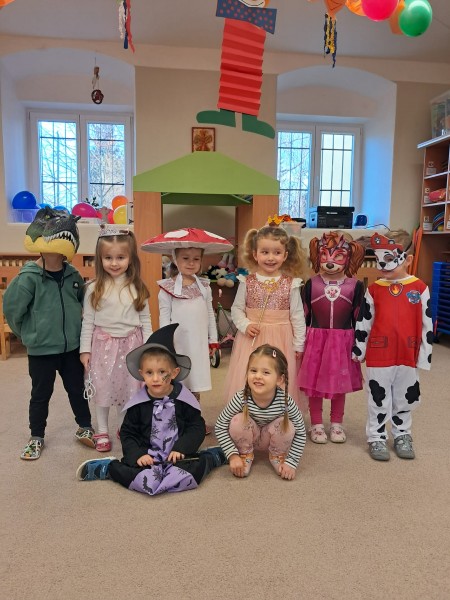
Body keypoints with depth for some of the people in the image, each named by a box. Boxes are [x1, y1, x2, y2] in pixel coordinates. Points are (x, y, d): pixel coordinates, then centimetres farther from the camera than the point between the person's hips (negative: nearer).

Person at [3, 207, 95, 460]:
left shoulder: (73, 275, -3)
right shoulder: (29, 277, -16)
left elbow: (83, 301, 13)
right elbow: (12, 309, -8)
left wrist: (74, 328, 8)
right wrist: (30, 333, 1)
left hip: (72, 346, 4)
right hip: (41, 349, -3)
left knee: (78, 388, 17)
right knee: (41, 394, 12)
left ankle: (85, 428, 37)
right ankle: (36, 437, 32)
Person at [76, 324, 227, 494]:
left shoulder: (184, 399, -4)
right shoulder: (138, 403, -2)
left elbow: (197, 428, 0)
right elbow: (127, 433, 5)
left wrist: (181, 449, -14)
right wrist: (138, 455, -12)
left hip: (178, 455, 0)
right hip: (147, 457, 1)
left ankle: (214, 456, 4)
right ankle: (109, 468, 0)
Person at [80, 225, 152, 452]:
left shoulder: (137, 288, -2)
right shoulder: (94, 288, -6)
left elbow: (145, 319, 3)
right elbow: (88, 321, -1)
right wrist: (85, 349, -2)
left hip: (130, 343, 1)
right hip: (103, 343, -1)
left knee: (128, 387, 12)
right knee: (102, 388, 9)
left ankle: (123, 427, 32)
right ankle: (102, 432, 26)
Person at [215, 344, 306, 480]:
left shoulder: (285, 401, -31)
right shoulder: (241, 398, -32)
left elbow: (300, 433, -19)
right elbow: (220, 426, -21)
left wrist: (291, 462, -22)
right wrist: (233, 455, -27)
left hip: (272, 438, 1)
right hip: (248, 437, 0)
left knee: (288, 426, -29)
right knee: (238, 420, -30)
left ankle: (278, 456, 4)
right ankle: (245, 454, 0)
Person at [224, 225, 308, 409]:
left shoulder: (291, 284, -3)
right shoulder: (247, 282, -2)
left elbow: (297, 315, 1)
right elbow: (236, 309, 6)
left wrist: (298, 345, 3)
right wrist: (245, 325, -11)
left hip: (280, 339, 0)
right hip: (252, 338, 1)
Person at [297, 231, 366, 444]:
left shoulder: (355, 286, -3)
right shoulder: (311, 284, -3)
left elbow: (358, 318, 2)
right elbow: (304, 316, 1)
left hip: (343, 341, 1)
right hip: (316, 340, 0)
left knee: (340, 384, 13)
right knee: (314, 383, 7)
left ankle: (336, 424, 31)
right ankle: (316, 424, 24)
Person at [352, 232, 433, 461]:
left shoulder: (420, 288, -4)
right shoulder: (374, 289, -3)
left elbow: (427, 324, 0)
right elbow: (363, 322, 3)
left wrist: (424, 355, 0)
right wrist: (358, 350, 5)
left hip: (407, 355, 1)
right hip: (378, 355, -1)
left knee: (406, 398, 17)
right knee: (379, 399, 10)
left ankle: (402, 434, 36)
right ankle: (376, 437, 26)